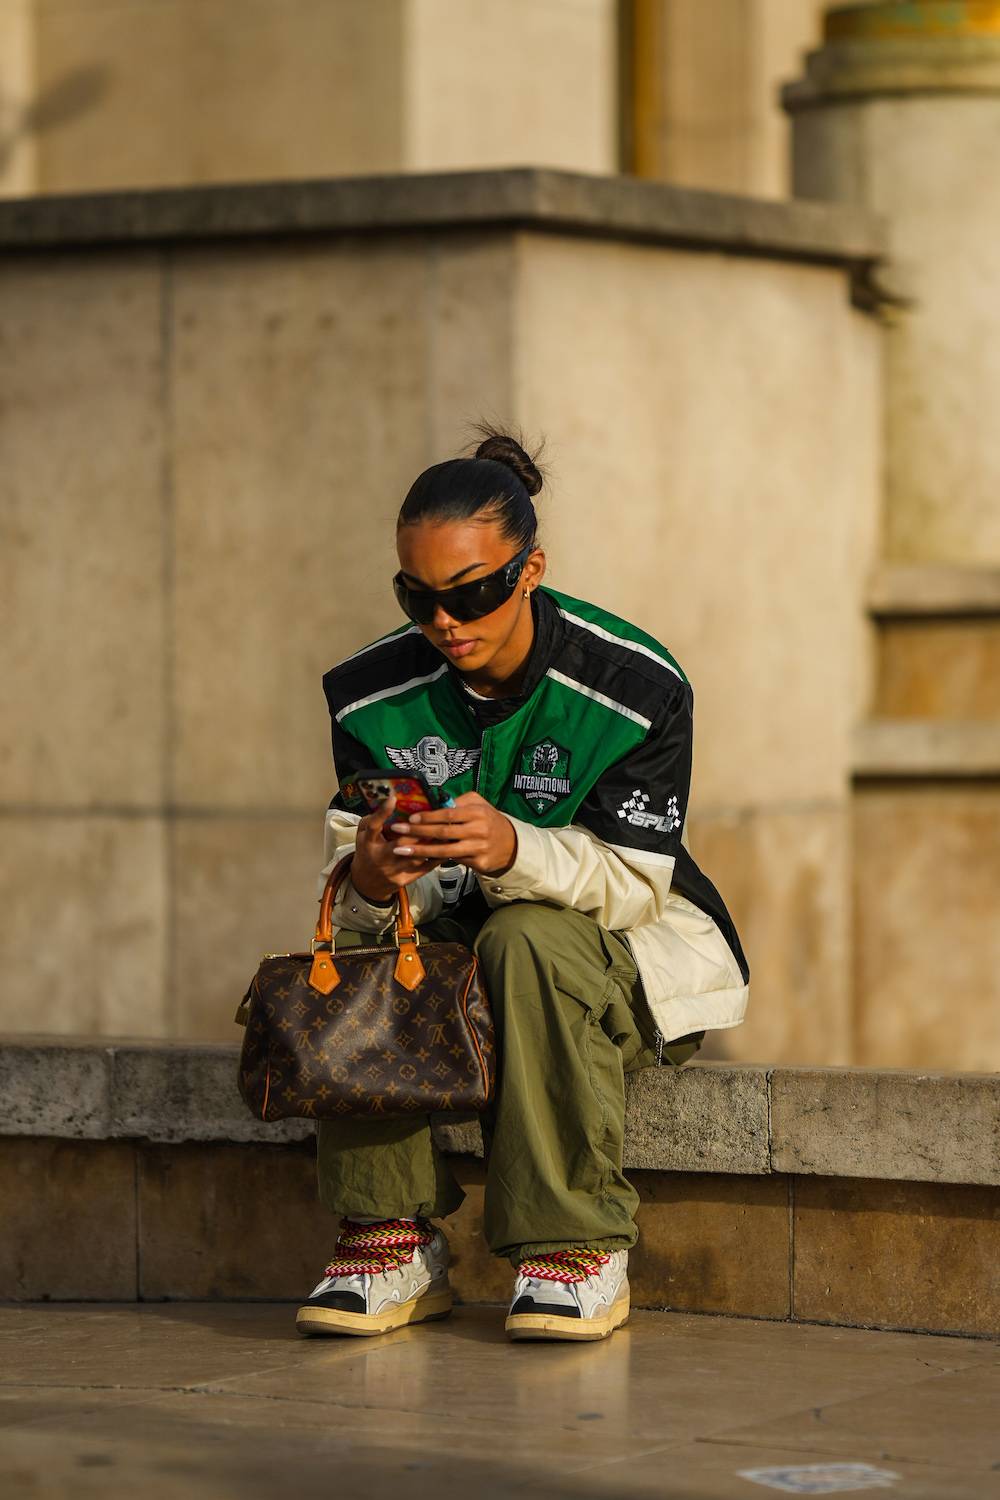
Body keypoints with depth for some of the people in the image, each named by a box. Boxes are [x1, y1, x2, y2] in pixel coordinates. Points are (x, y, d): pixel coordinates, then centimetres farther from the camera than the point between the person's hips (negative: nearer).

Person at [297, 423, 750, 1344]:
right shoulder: (375, 693, -7)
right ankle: (391, 1240, -21)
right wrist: (372, 881, -37)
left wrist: (514, 850, -43)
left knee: (528, 935, -37)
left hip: (625, 942, -3)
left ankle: (579, 1249, -30)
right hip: (451, 942, 4)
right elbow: (352, 889, -10)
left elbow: (631, 879, -22)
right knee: (356, 944, -28)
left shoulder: (637, 685, -18)